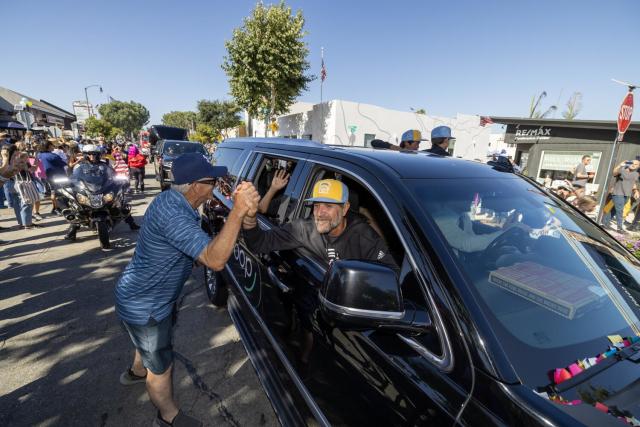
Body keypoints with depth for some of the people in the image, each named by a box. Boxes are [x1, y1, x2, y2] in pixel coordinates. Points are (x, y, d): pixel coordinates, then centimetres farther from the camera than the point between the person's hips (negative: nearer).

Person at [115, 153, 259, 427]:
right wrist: (238, 211, -55)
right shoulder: (173, 214, -37)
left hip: (147, 296, 10)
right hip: (144, 306, -9)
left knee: (153, 343, 37)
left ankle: (136, 372, 67)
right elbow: (215, 260, -47)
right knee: (161, 366, 15)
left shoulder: (172, 200, -5)